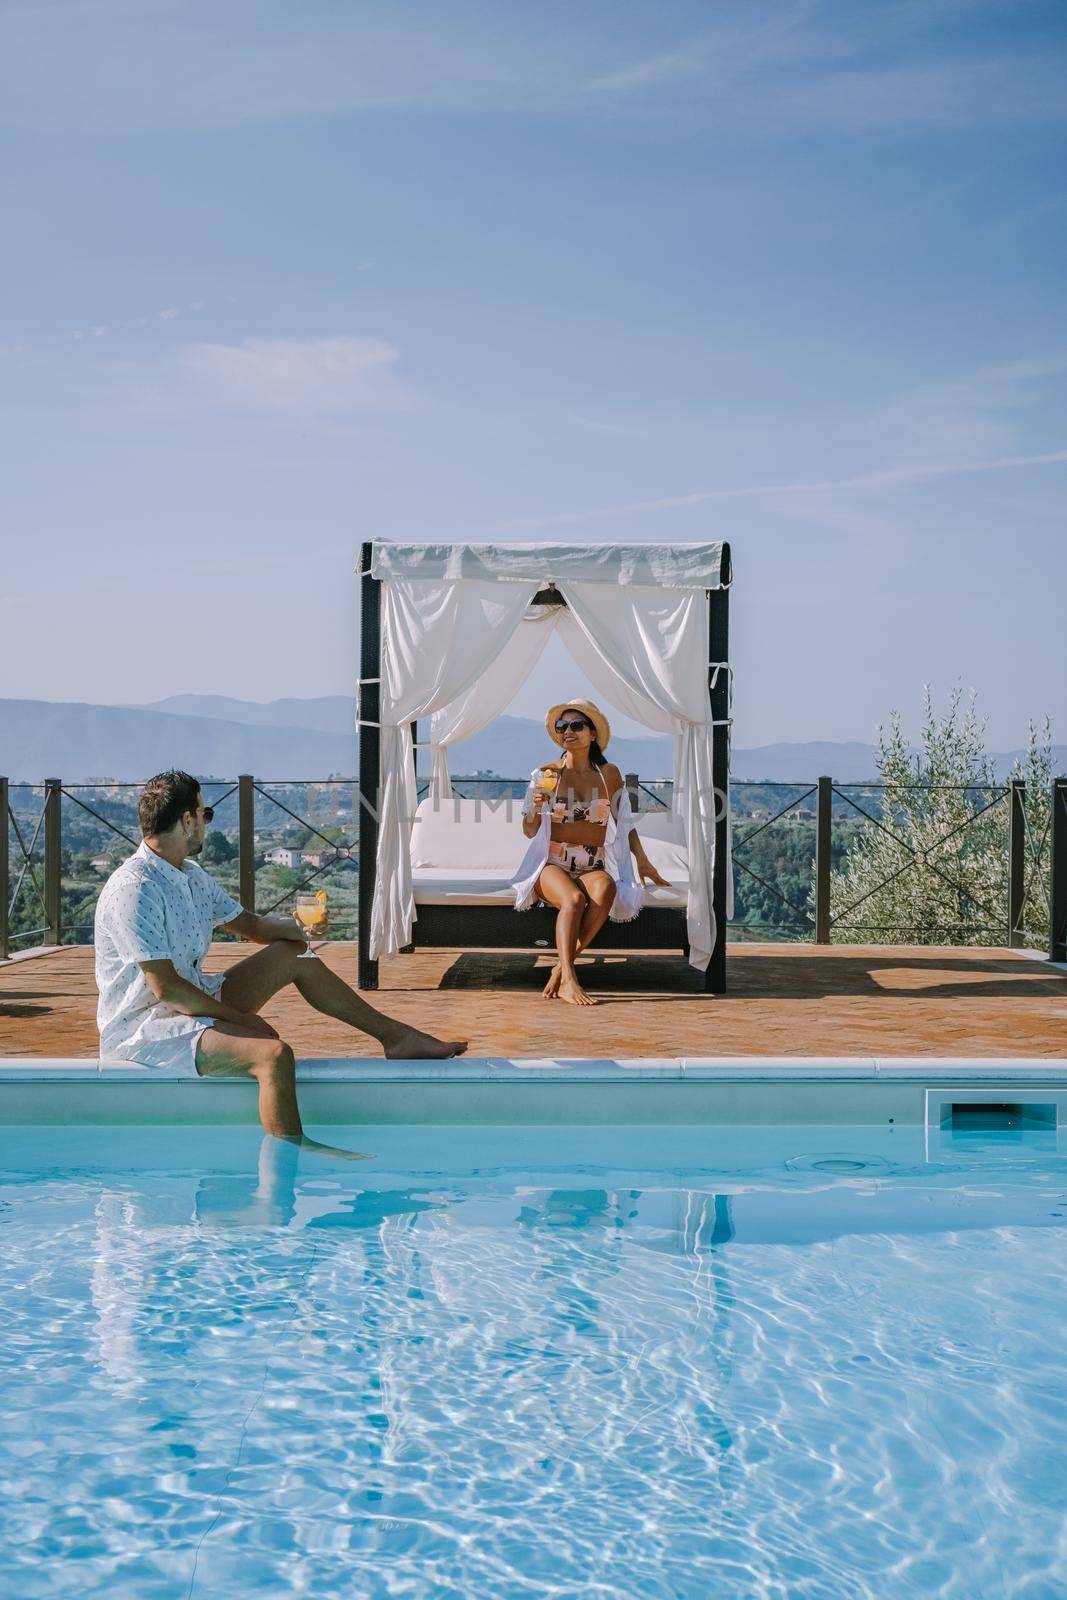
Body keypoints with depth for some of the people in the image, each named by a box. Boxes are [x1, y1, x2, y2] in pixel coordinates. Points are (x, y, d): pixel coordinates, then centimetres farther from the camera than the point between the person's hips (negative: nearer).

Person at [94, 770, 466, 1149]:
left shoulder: (192, 876, 9)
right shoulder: (134, 889, -23)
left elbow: (251, 925, 16)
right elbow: (166, 988, -26)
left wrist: (298, 926, -7)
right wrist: (240, 1018, -18)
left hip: (191, 1000, 10)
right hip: (144, 1027, -10)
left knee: (294, 954, 9)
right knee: (273, 1053, -31)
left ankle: (397, 1036, 13)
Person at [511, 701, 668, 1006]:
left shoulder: (609, 774, 9)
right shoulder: (545, 774, 3)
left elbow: (625, 823, 18)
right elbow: (529, 831, 4)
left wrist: (642, 860, 6)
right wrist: (536, 807, -16)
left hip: (594, 868, 2)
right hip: (552, 866, -2)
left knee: (605, 887, -35)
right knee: (573, 899, -36)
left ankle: (560, 968, -29)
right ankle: (568, 980, -37)